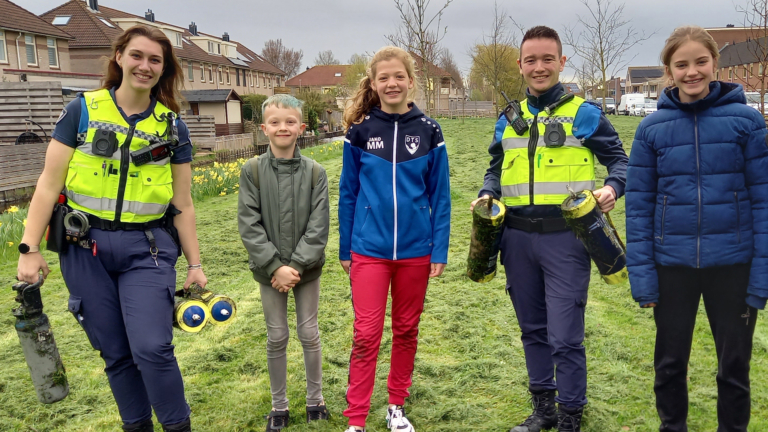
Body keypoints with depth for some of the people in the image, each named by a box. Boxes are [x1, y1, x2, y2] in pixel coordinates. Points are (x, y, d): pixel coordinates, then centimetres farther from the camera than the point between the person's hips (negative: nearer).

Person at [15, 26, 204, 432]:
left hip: (146, 248, 0)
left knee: (152, 348, -11)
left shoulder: (173, 126, 3)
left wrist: (195, 263, 6)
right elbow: (49, 183, 0)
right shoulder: (82, 110, 0)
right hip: (85, 247, 1)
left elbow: (182, 204, 6)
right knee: (115, 353, 9)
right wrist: (30, 248, -5)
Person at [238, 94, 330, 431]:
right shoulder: (252, 171, -7)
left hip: (306, 268, 0)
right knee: (276, 338, 10)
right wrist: (275, 266, -15)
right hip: (270, 270, 0)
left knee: (309, 334, 9)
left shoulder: (315, 172, -6)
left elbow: (318, 226, -8)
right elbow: (249, 224, -9)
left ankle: (315, 399, 27)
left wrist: (297, 265, -16)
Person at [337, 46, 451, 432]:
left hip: (415, 249, 1)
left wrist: (440, 251, -2)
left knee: (406, 329, 13)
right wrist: (345, 250, 6)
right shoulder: (360, 131, 0)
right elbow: (348, 193, 5)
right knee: (366, 334, -1)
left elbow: (440, 196, 2)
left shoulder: (428, 131, -1)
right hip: (369, 250, -1)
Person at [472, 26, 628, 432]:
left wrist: (612, 188, -16)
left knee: (564, 336, -4)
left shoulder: (584, 114, 0)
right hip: (518, 239, 5)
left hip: (566, 238, -4)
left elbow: (619, 160, 5)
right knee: (533, 330, 14)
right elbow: (496, 169, 21)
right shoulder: (508, 120, 12)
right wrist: (487, 195, 1)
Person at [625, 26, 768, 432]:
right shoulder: (652, 128, -2)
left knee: (734, 361, 13)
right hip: (672, 264, 1)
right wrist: (641, 274, -5)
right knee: (670, 360, 15)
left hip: (733, 264, -1)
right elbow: (639, 204, -1)